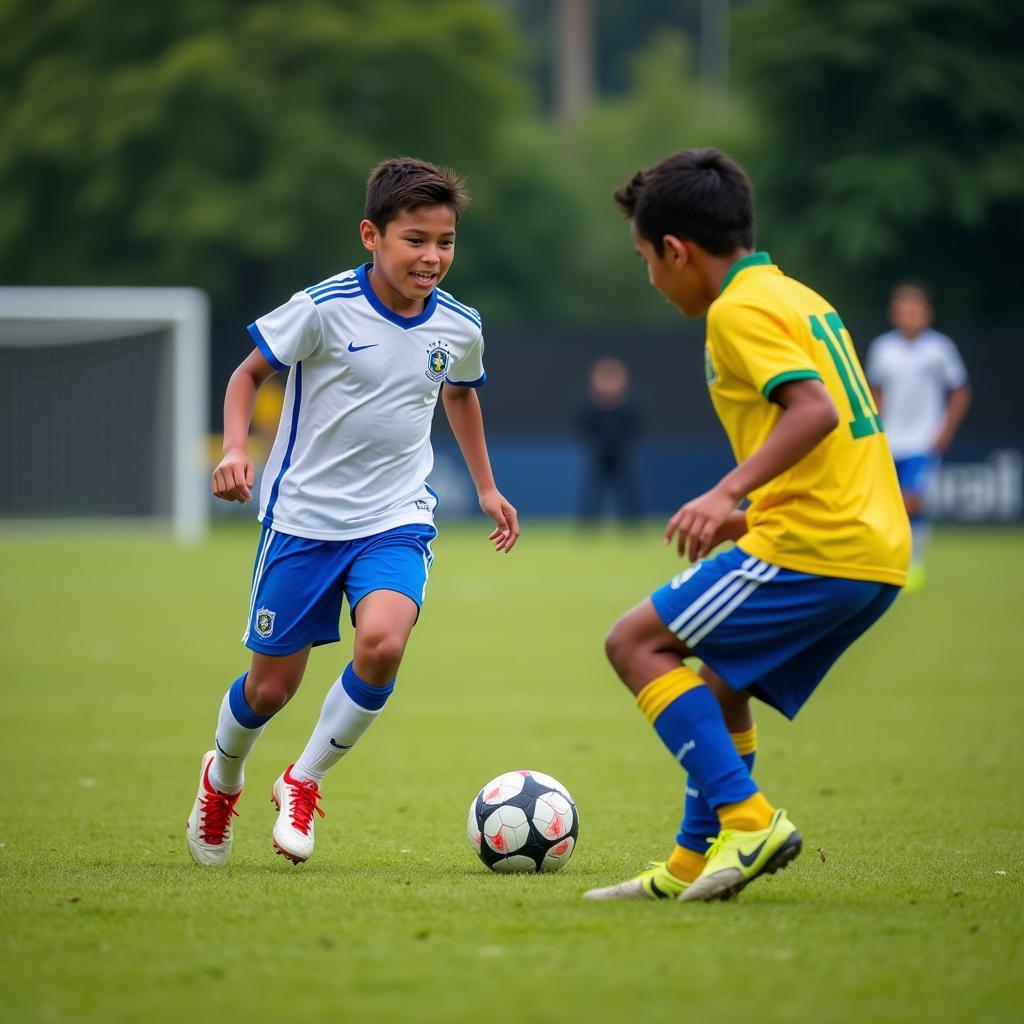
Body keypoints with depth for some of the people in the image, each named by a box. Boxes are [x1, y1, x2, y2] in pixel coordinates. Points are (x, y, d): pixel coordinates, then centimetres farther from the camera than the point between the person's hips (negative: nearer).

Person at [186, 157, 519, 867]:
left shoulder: (459, 328, -2)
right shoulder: (324, 308, -14)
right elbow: (249, 373, -2)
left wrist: (486, 488, 24)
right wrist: (235, 449, -18)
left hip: (397, 519, 2)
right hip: (303, 516, -2)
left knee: (383, 642, -26)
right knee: (272, 684, 5)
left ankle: (304, 783, -4)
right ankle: (223, 777, 39)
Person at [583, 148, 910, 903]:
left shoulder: (739, 309, -9)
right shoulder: (798, 298, 20)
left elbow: (815, 409, -23)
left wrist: (729, 492, -28)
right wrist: (752, 514, 29)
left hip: (813, 547, -10)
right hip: (879, 551, 10)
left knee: (637, 642, -4)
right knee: (721, 681, 22)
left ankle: (747, 818, -12)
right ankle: (696, 862, 23)